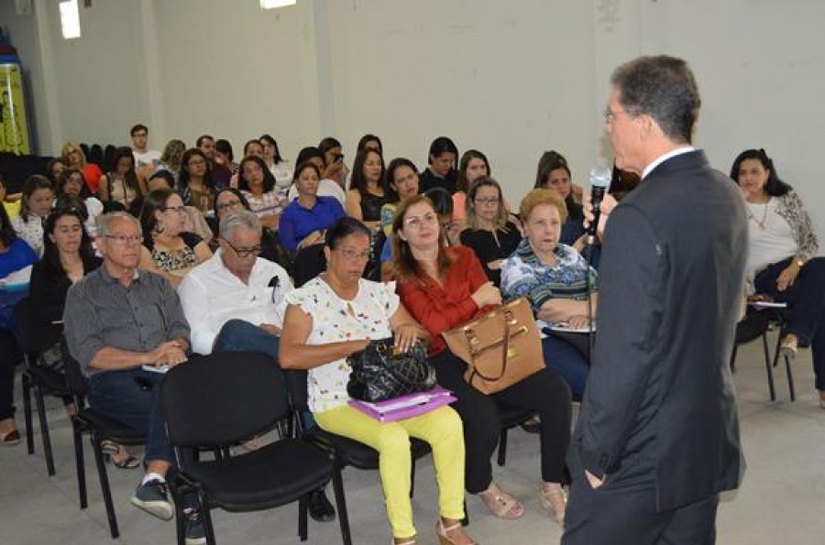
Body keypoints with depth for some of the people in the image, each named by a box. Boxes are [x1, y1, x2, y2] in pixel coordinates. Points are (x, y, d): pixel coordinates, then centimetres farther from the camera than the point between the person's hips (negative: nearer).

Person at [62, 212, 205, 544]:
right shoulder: (83, 293, 12)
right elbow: (88, 353, -2)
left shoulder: (158, 285, 25)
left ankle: (155, 479, -40)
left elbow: (180, 329, 16)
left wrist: (174, 350, -11)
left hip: (161, 373, 3)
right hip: (111, 380, -3)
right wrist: (148, 357, -14)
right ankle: (190, 505, -31)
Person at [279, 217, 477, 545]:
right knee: (394, 437, -32)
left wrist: (410, 330, -12)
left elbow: (421, 337, 15)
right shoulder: (306, 299, -6)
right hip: (337, 404, -5)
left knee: (449, 421, -19)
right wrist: (354, 346, -22)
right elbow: (287, 357, -20)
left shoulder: (380, 293, 10)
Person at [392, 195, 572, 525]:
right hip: (443, 362, -4)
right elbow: (434, 324, -10)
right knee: (484, 420, -32)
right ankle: (483, 487, 2)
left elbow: (492, 308, 5)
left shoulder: (463, 257, 14)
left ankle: (552, 486, 0)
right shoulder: (401, 277, 3)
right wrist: (475, 300, -4)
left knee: (557, 393, -17)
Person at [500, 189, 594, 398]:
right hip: (544, 341, -6)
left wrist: (585, 314, -11)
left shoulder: (570, 254, 20)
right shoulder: (515, 265, 1)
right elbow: (546, 309, -13)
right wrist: (592, 307, -4)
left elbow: (598, 289, 10)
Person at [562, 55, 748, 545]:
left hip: (638, 460, -8)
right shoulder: (728, 197, 4)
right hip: (711, 448, 8)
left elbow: (622, 355, -24)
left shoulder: (639, 216, -23)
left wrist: (596, 455, -12)